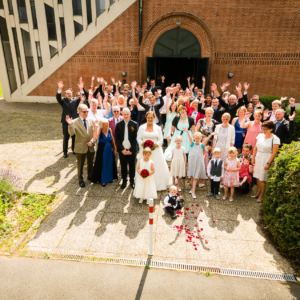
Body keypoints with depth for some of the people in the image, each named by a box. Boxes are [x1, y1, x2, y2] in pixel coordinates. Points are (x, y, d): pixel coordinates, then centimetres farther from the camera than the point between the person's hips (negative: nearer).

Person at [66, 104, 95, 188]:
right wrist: (70, 125, -40)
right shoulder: (75, 122, -11)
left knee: (90, 163, 20)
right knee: (80, 164, 12)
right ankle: (80, 180, 30)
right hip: (81, 147, -3)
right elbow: (72, 133, -23)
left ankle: (90, 176, 42)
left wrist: (92, 141, -13)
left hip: (91, 147, 4)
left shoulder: (91, 121, 1)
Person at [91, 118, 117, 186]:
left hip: (109, 151, 5)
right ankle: (102, 180, 23)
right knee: (102, 165, 8)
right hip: (102, 151, -4)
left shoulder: (109, 130, -3)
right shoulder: (99, 130, -15)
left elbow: (112, 140, 8)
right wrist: (96, 127, -33)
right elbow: (95, 138, -37)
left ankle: (109, 178, 37)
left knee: (110, 164, 17)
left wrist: (114, 149, 12)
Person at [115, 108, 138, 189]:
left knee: (132, 166, 9)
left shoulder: (134, 124, -2)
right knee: (123, 166, 9)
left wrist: (131, 150, -10)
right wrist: (122, 149, -8)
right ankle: (124, 180, 23)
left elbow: (135, 138, -4)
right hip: (122, 150, 1)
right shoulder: (119, 124, 1)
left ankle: (132, 181, 23)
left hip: (131, 150, -1)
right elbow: (116, 138, 0)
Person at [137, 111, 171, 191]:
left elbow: (161, 140, 2)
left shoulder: (158, 128, 5)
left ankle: (158, 185, 16)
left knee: (157, 168, 2)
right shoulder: (141, 127, 6)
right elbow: (139, 138, 5)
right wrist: (142, 143, -15)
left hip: (155, 151, 0)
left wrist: (156, 145, -17)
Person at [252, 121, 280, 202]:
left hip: (266, 159, -5)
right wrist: (253, 158, 8)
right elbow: (255, 148, 10)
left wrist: (268, 163, -16)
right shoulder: (260, 135, 5)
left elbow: (274, 153, -13)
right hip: (258, 158, 5)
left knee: (262, 178, 1)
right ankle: (258, 192, 28)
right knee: (257, 176, 12)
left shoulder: (275, 139, -11)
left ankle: (261, 196, 15)